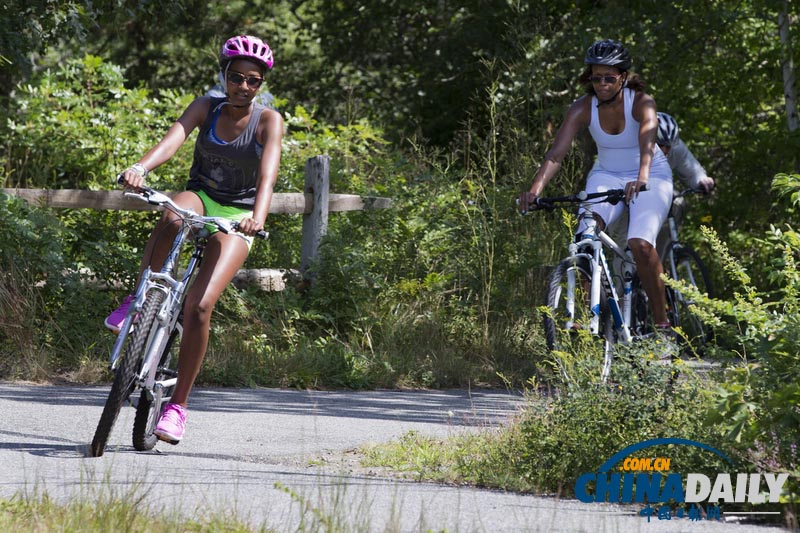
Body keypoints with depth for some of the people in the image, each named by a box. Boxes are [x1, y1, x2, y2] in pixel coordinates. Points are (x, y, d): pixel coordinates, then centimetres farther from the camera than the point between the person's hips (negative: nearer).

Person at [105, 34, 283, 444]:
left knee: (199, 306, -21)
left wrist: (259, 214, -47)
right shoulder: (207, 107, -3)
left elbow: (268, 170, -27)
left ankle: (178, 405, -10)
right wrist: (140, 167, -43)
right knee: (173, 214, -39)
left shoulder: (268, 121, -9)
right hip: (201, 197, 2)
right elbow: (174, 137, -23)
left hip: (237, 215, -2)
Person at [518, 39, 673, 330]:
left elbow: (647, 141, -40)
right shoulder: (583, 108, -14)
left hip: (651, 177, -3)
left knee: (640, 244, -25)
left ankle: (661, 320, -11)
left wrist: (641, 179, -60)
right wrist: (535, 189, -41)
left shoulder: (641, 102, -21)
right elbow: (556, 152, -24)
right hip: (606, 176, 3)